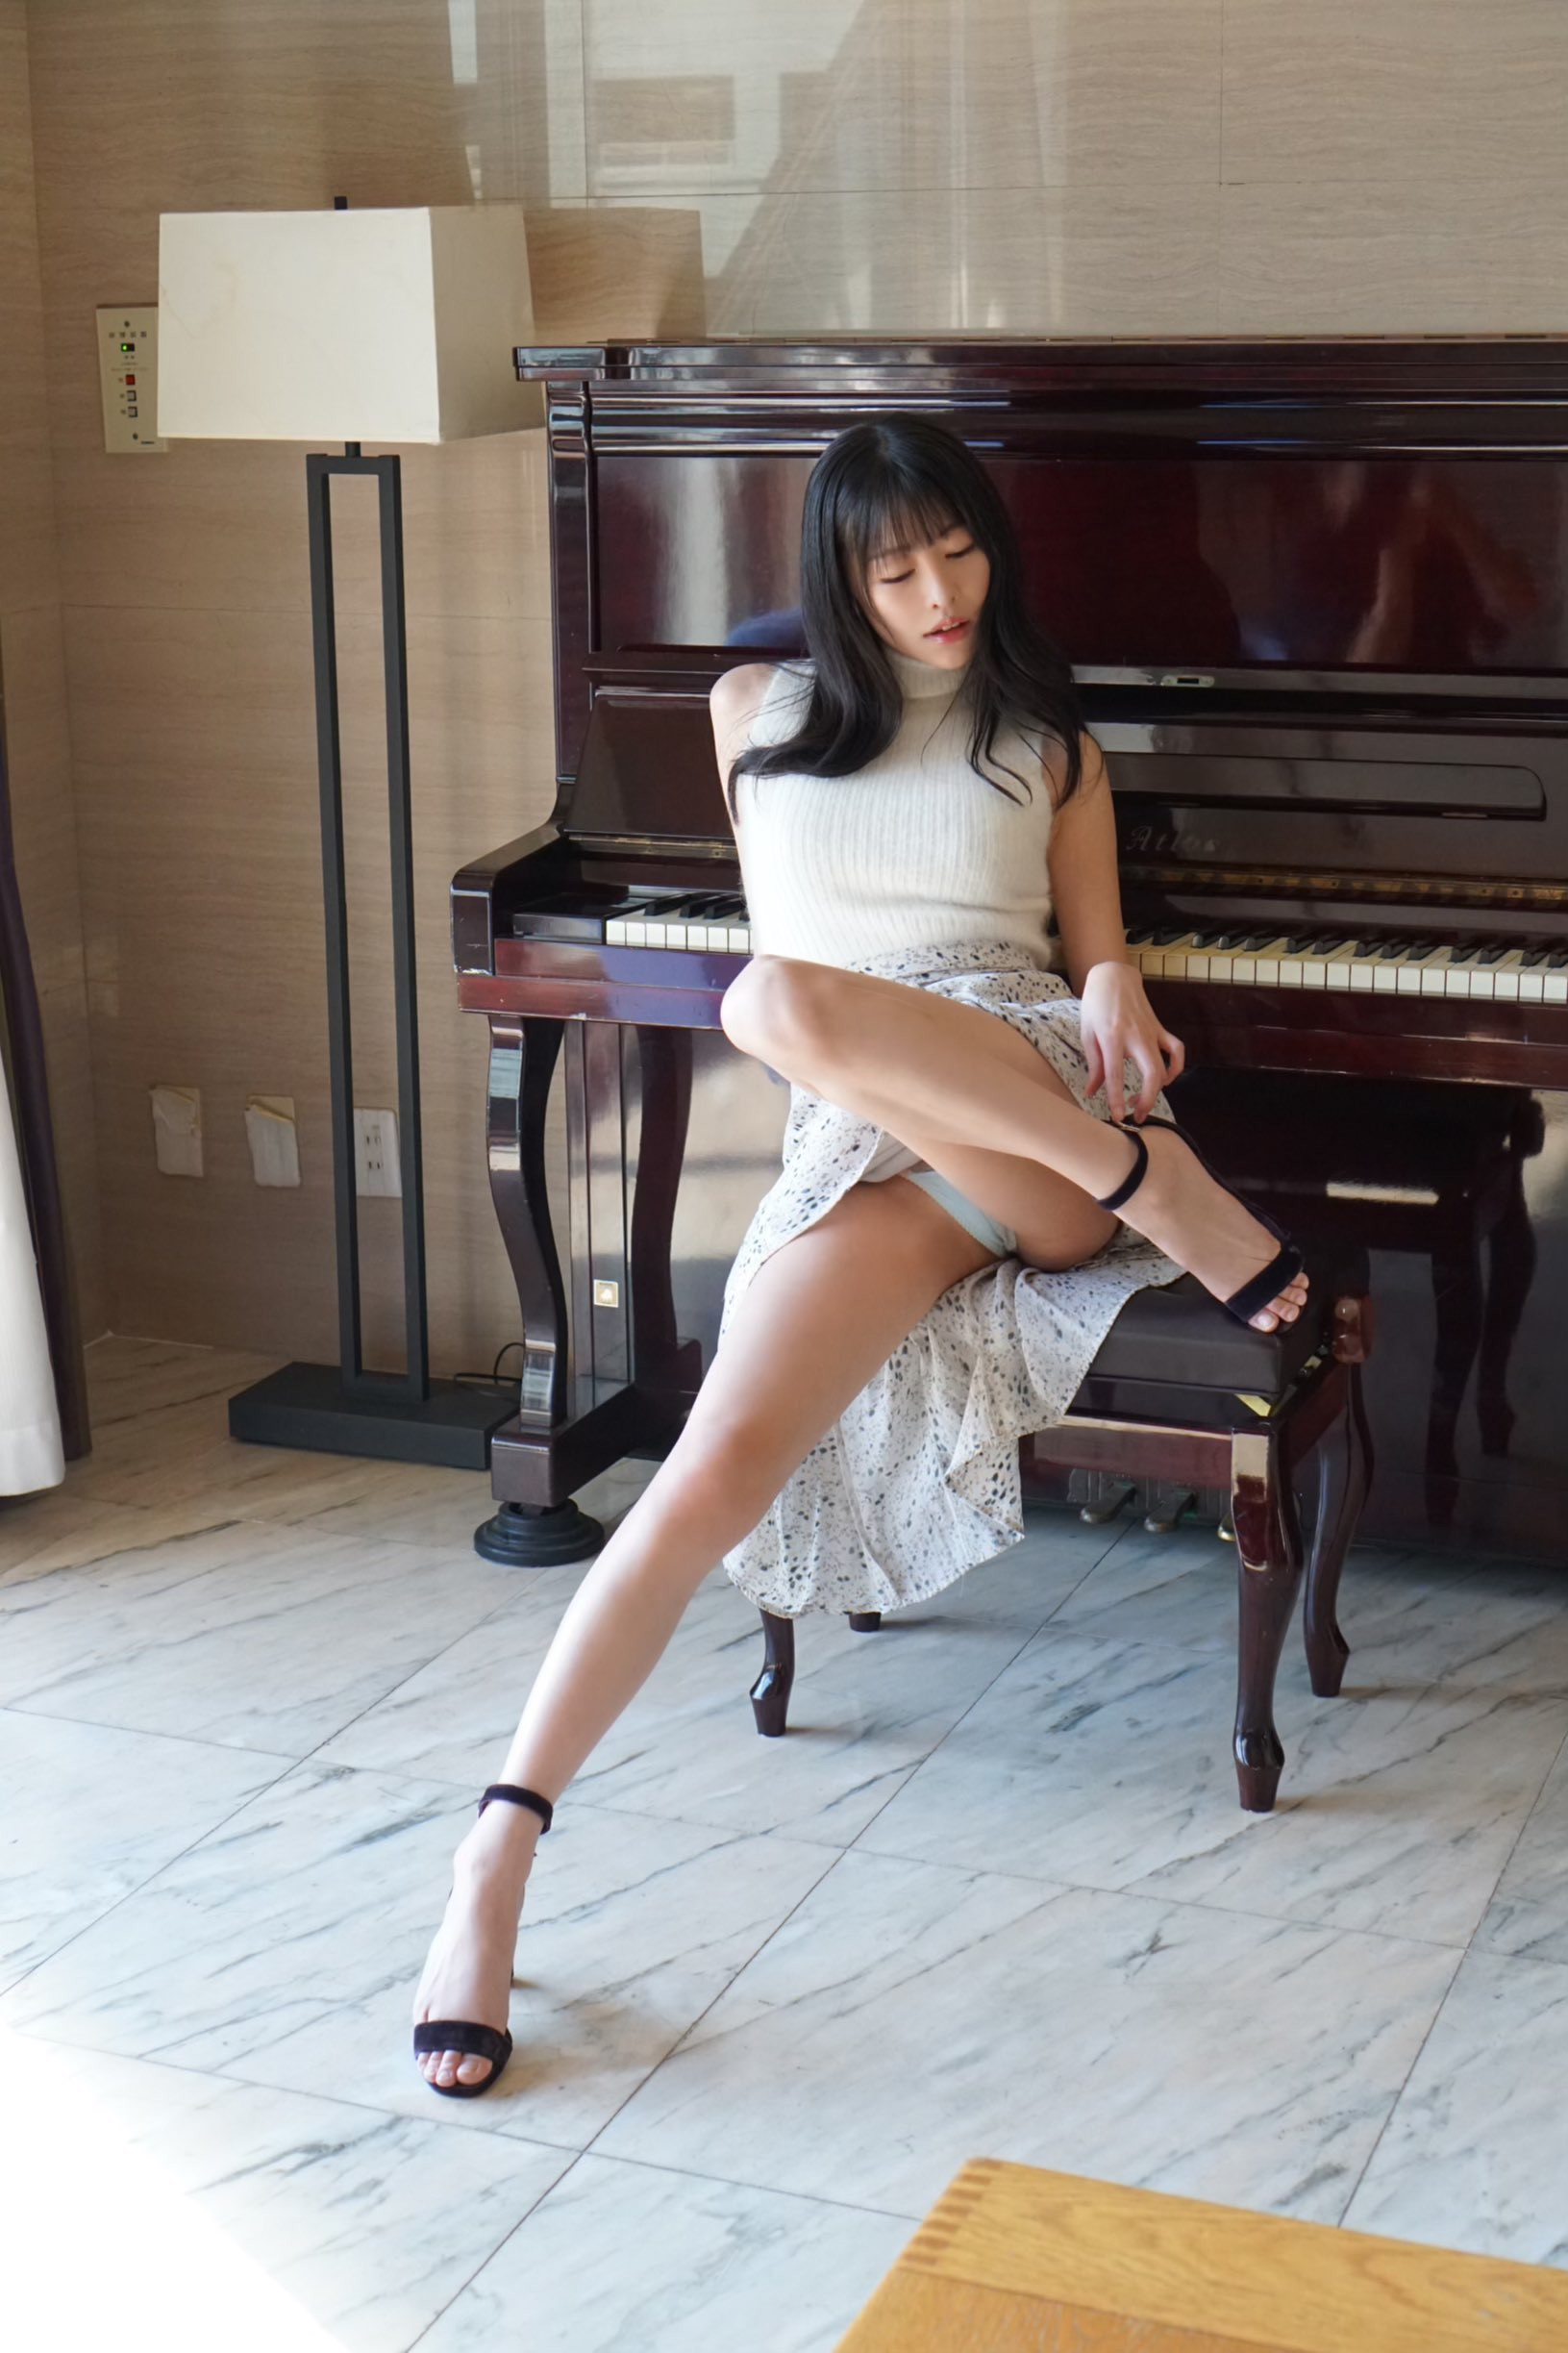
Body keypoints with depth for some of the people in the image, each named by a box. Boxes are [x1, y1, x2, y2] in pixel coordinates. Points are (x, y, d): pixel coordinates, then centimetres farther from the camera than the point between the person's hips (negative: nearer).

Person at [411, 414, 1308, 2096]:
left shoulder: (1046, 737, 19)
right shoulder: (756, 710, 21)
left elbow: (1096, 952, 15)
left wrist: (1114, 990, -10)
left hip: (1036, 1111, -1)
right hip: (864, 1151, 1)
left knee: (776, 1000, -36)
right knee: (719, 1474, -26)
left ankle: (1156, 1183, -28)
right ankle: (499, 1851, -26)